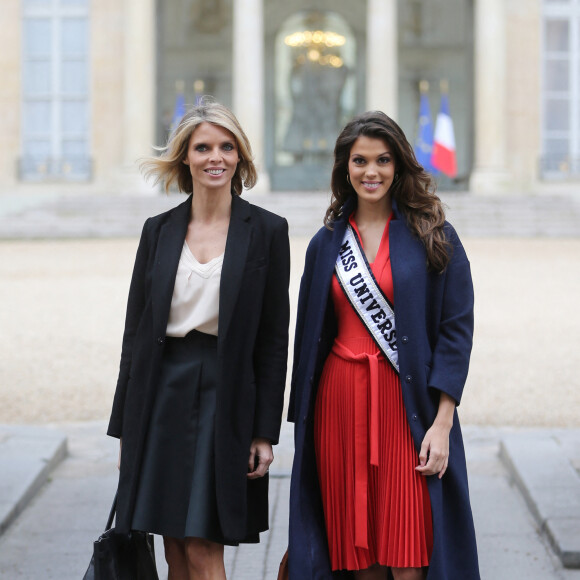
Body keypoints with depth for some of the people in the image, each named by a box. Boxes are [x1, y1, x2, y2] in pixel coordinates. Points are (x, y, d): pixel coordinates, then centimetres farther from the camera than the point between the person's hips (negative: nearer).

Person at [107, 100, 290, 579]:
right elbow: (135, 329, 9)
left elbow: (274, 338, -2)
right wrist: (125, 428, 7)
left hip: (225, 394, -3)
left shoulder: (267, 231, -1)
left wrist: (265, 432, -6)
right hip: (162, 392, 3)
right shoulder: (159, 231, 7)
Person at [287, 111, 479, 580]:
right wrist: (304, 425, 8)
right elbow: (310, 337, 12)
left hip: (409, 405, -3)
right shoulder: (328, 243, 10)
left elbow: (457, 329, -4)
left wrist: (442, 423, -12)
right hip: (340, 401, 3)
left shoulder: (433, 236, 0)